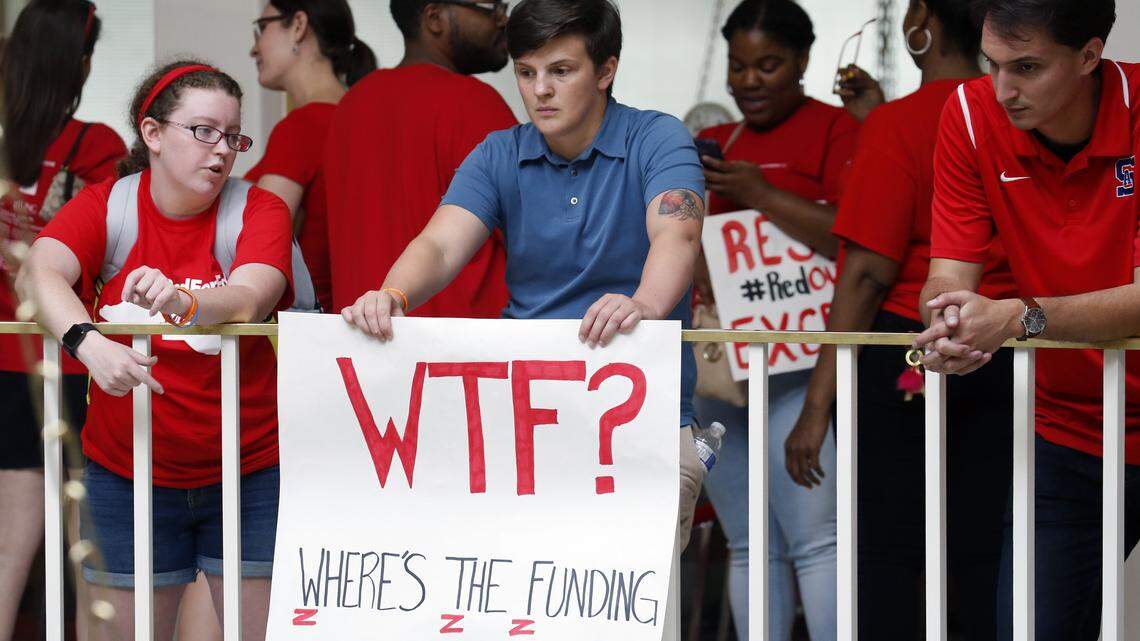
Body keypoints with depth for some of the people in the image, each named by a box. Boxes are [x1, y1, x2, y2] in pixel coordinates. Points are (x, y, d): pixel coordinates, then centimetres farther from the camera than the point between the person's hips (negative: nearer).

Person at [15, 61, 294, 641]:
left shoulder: (259, 211, -6)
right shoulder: (106, 206, -3)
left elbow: (251, 297, -25)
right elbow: (39, 273, -21)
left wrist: (185, 304, -48)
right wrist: (88, 341, -41)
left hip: (248, 470, -1)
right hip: (127, 475, 1)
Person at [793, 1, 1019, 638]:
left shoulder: (898, 126, -12)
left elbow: (869, 272, -16)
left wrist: (818, 406, -14)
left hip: (905, 359, -5)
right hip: (1004, 362, 5)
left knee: (890, 558, 0)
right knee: (983, 556, 7)